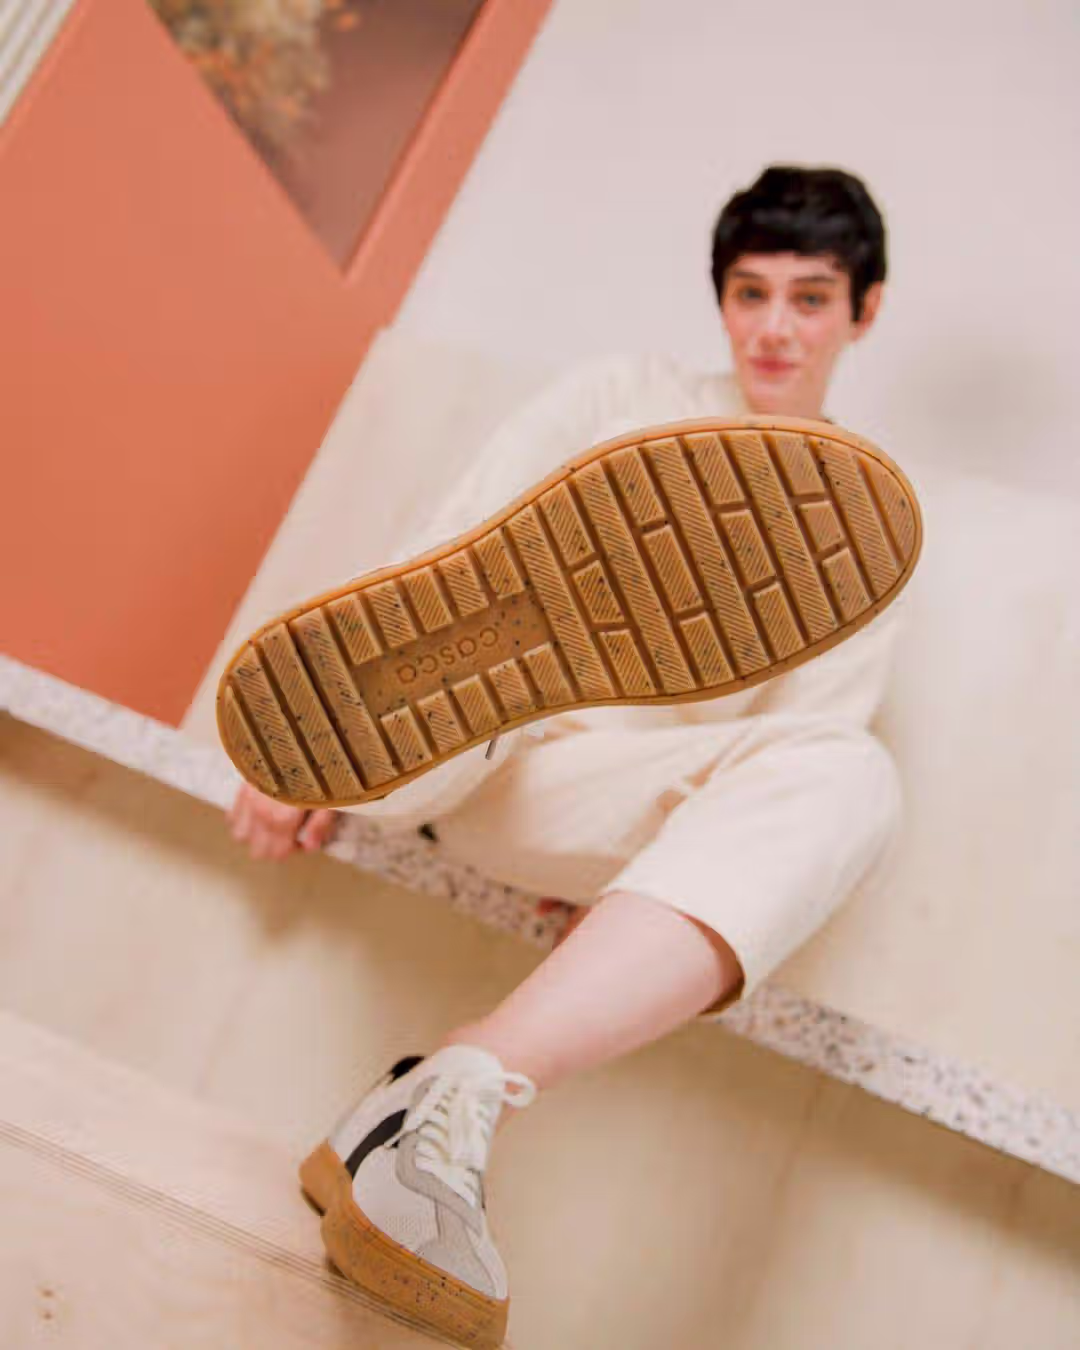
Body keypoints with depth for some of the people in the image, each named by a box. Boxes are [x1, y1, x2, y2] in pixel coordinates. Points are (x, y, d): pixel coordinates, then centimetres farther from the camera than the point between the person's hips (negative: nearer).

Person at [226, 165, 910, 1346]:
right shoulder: (630, 395, 13)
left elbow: (810, 736, 3)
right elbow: (447, 556, 6)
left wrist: (652, 876, -15)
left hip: (607, 807, 1)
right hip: (447, 751, 0)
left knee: (850, 775, -30)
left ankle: (465, 1089, -44)